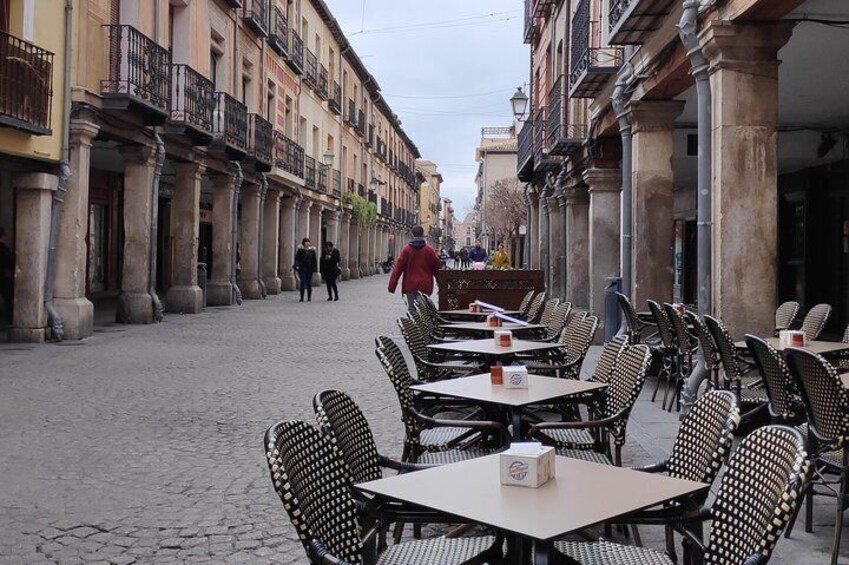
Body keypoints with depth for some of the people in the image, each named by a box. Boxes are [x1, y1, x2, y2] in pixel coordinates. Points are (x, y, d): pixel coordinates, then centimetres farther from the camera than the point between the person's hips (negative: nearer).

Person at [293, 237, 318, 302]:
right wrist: (297, 265, -12)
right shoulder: (300, 250, 2)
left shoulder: (312, 250, 8)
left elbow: (314, 260, 10)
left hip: (309, 268, 2)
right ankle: (302, 297, 0)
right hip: (302, 268, -2)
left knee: (309, 283, 5)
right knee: (302, 282, -6)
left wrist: (315, 268, 4)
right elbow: (297, 258, 0)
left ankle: (309, 297, 12)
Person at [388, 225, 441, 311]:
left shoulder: (406, 249, -3)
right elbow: (436, 267, 4)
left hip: (410, 285, 0)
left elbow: (398, 267, -4)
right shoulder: (429, 250, -2)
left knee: (411, 308, 6)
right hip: (425, 285, 0)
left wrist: (392, 285, -1)